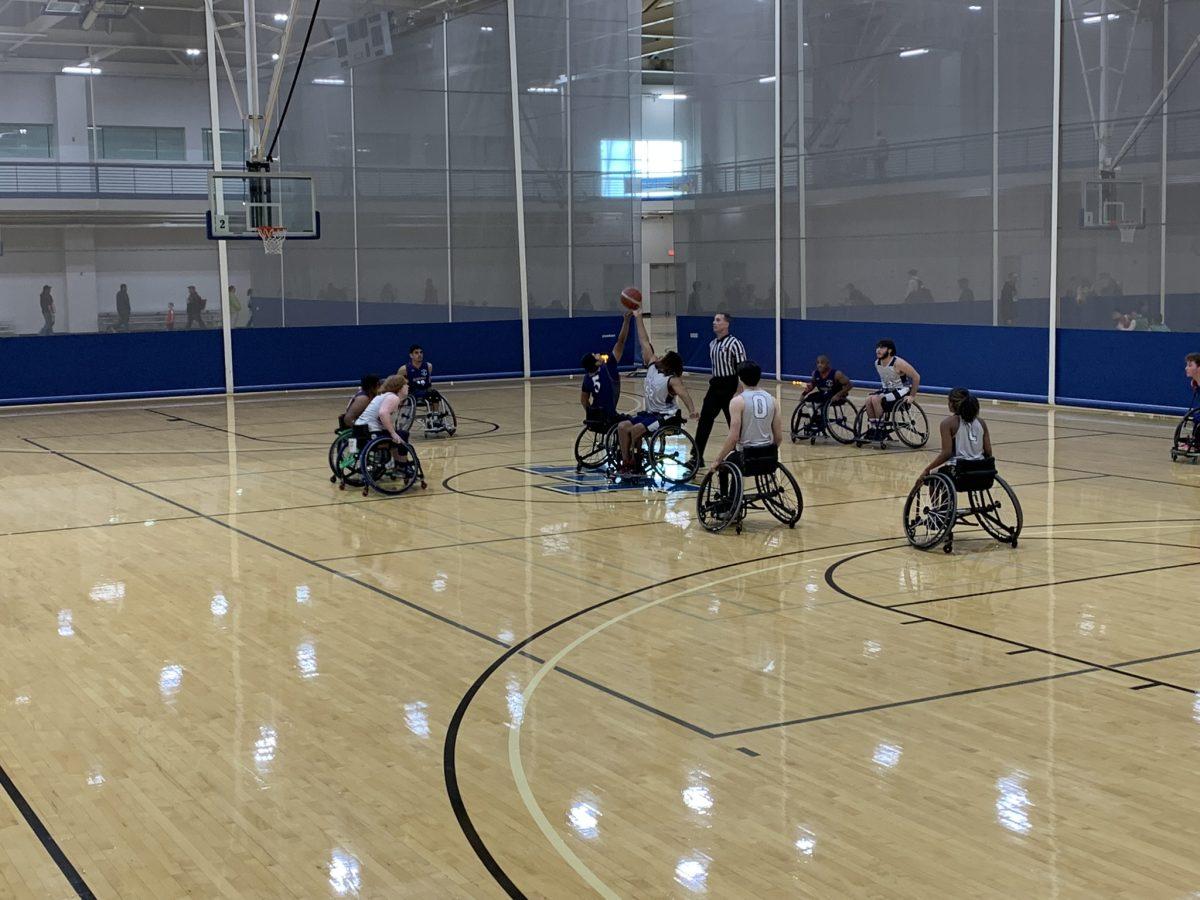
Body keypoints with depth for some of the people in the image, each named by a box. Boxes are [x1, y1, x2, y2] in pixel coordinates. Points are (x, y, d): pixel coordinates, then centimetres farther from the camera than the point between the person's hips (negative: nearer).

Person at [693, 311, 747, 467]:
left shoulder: (734, 344, -13)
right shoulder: (712, 344, 11)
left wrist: (738, 393, -20)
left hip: (729, 387, -7)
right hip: (715, 386, 7)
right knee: (704, 421, 2)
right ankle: (697, 458, 6)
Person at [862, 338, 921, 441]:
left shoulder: (898, 363, -22)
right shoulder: (877, 363, -1)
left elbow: (916, 376, -18)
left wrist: (912, 396, -18)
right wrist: (882, 390, 11)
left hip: (901, 391, -7)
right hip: (887, 390, 7)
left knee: (876, 399, -27)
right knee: (869, 400, -19)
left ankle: (880, 429, -17)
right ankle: (874, 428, -9)